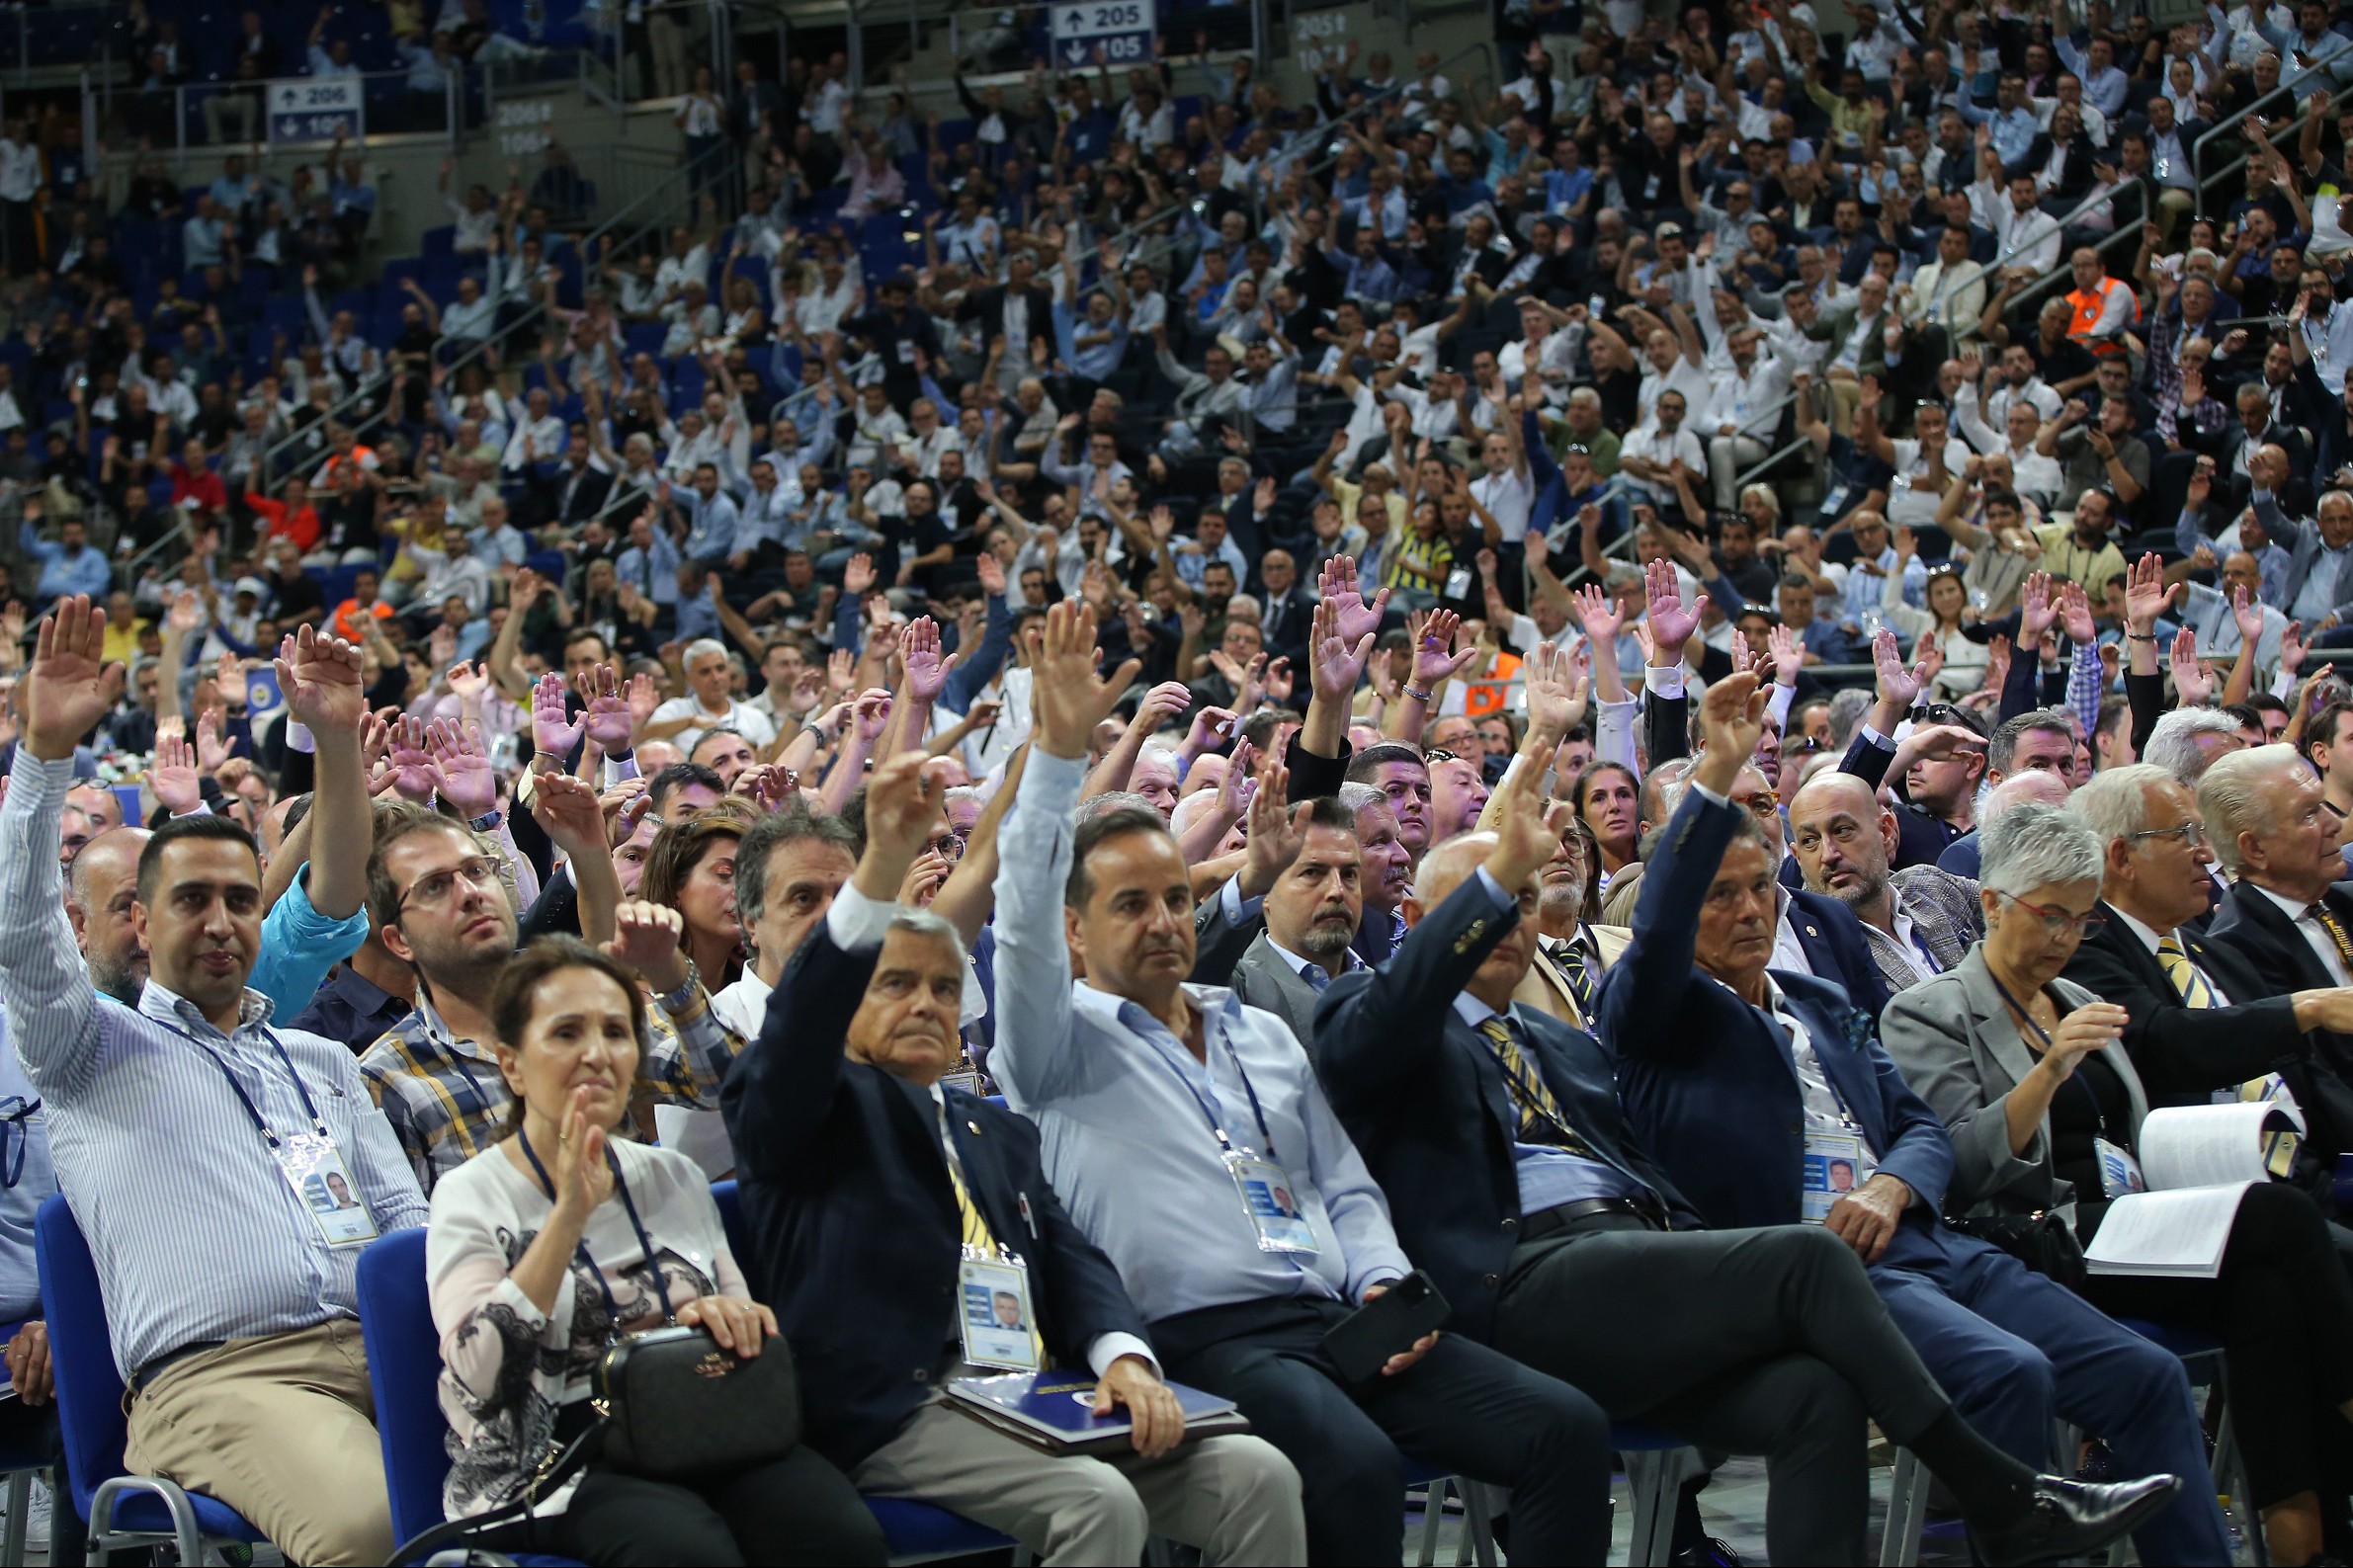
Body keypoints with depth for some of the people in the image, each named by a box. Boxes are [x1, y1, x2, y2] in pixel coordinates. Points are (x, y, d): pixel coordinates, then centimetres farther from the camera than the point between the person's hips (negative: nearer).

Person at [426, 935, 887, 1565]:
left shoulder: (673, 1178, 19)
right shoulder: (472, 1195, 3)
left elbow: (751, 1334, 23)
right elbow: (478, 1378, -13)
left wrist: (733, 1319, -3)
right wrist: (569, 1214, -18)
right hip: (558, 1461, -4)